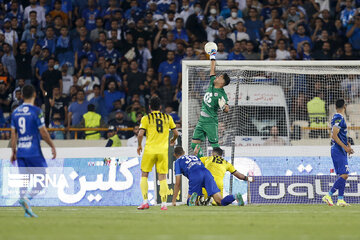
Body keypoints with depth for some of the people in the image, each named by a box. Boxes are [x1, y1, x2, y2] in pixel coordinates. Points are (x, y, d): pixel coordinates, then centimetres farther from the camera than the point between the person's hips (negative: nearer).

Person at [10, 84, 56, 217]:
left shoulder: (16, 112, 9)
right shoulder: (36, 111, -9)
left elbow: (13, 134, 11)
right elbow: (43, 132, -10)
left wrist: (14, 151, 19)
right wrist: (52, 146, 2)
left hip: (20, 152, 6)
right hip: (34, 152, -6)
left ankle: (27, 211, 4)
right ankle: (26, 197, -20)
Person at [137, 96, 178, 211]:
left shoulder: (146, 118, -1)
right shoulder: (168, 117, 7)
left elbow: (140, 134, -9)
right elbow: (176, 133, 10)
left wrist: (139, 145, 9)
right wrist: (173, 140, 31)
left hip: (150, 150, -2)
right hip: (163, 150, 2)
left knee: (144, 175, 10)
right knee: (162, 177, 4)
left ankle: (145, 201, 1)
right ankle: (164, 203, -3)